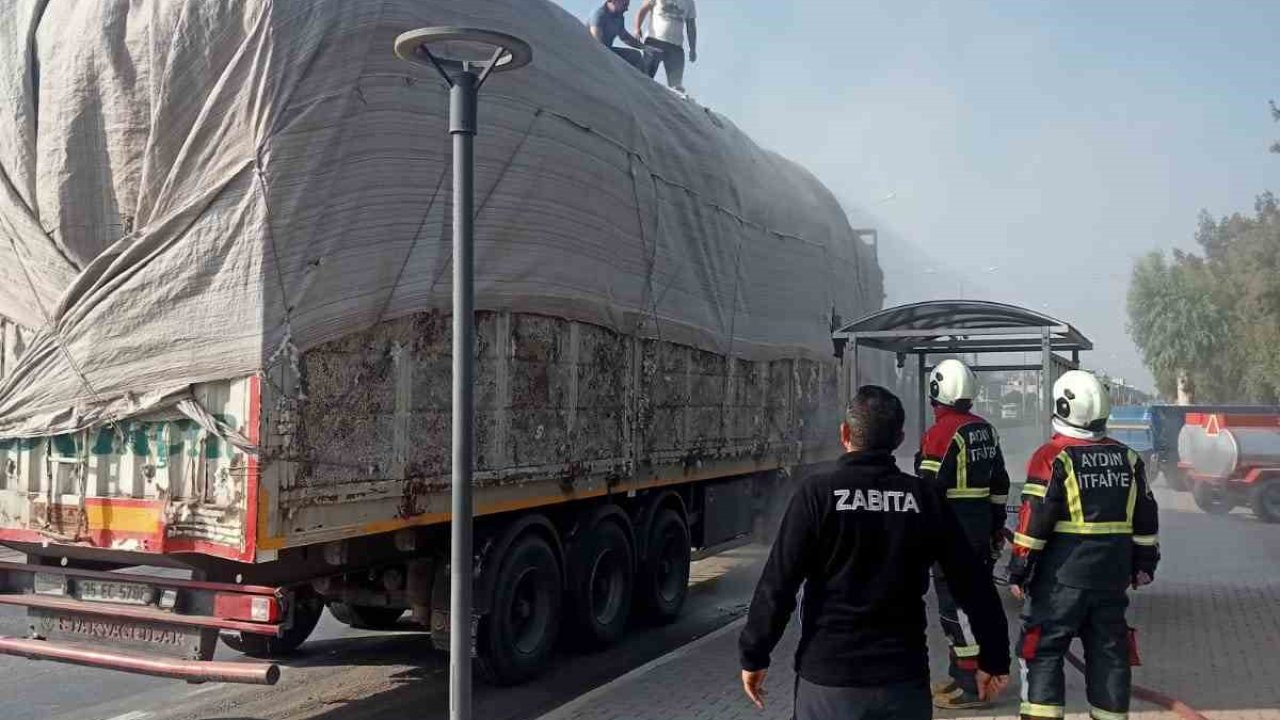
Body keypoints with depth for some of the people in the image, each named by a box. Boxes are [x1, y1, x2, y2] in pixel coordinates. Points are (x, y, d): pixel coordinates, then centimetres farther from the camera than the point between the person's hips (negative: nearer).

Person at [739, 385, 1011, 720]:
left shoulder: (817, 493, -10)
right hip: (904, 678, 2)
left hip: (828, 678, -2)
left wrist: (754, 655, -1)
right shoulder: (924, 498, -1)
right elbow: (972, 583, 2)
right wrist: (994, 657, 14)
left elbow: (778, 584, -12)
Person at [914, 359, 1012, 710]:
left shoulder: (941, 433, -17)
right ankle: (958, 674, 28)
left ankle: (971, 687, -1)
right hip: (982, 525, 9)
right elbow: (1000, 484, 16)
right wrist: (997, 526, 23)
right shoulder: (985, 429, 9)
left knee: (956, 603, -4)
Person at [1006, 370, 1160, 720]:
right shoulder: (1128, 459, 7)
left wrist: (1019, 570, -9)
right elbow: (1146, 518, 13)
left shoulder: (1053, 457, -12)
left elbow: (1034, 519, -14)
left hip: (1063, 575, -5)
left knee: (1043, 648, 2)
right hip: (1113, 574, 6)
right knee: (1108, 649, 15)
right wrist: (1144, 563, 23)